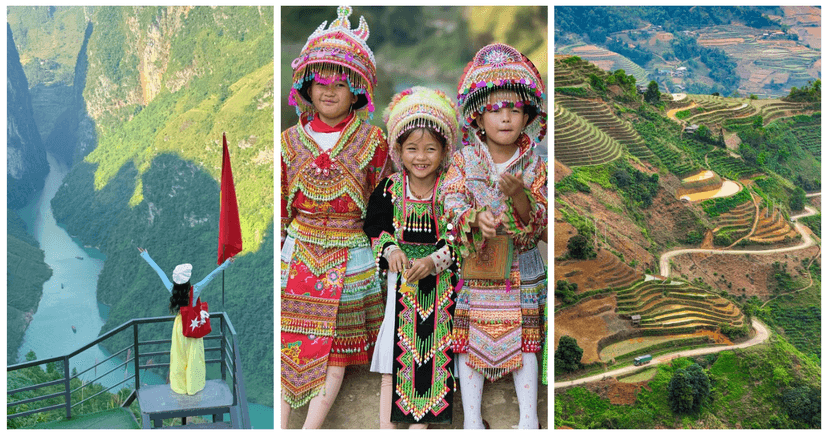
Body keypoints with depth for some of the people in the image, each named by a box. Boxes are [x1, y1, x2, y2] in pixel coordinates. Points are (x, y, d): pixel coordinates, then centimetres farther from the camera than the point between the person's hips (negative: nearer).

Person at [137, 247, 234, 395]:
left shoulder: (172, 289, -17)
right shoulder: (195, 290, -25)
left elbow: (160, 272, -8)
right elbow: (211, 276, -29)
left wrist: (147, 258, 2)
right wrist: (224, 265, -31)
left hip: (180, 324, 3)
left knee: (179, 355, 17)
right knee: (193, 356, 12)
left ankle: (178, 385, 33)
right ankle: (193, 386, 24)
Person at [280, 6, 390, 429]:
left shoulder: (371, 139, -2)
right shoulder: (290, 140, 3)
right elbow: (280, 204, 8)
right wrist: (277, 248, 6)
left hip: (349, 257, -1)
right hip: (297, 252, 2)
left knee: (336, 347, 4)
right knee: (287, 341, 3)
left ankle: (311, 428, 14)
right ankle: (280, 424, 12)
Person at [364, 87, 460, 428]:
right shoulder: (389, 189, -3)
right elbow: (374, 227, 3)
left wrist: (433, 261, -22)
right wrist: (390, 251, -15)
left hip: (439, 281, -1)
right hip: (398, 278, 1)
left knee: (431, 351, 7)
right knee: (393, 348, 6)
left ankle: (421, 420, 22)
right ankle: (386, 420, 17)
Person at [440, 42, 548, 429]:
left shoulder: (533, 165, -1)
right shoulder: (463, 161, -2)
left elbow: (539, 220, -7)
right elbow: (452, 202, -13)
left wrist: (520, 194, -26)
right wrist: (477, 217, -33)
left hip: (520, 268, 0)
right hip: (473, 266, 0)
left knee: (524, 340, 6)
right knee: (470, 341, 6)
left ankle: (528, 416, 19)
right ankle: (471, 417, 19)